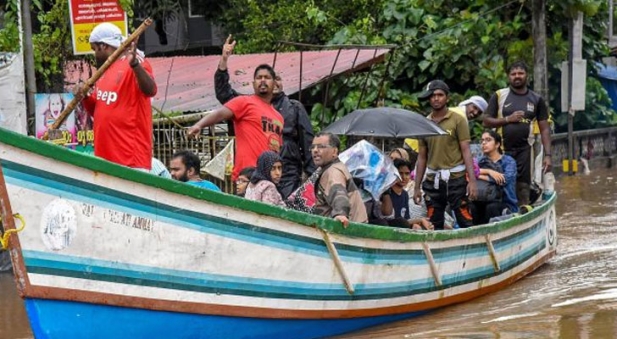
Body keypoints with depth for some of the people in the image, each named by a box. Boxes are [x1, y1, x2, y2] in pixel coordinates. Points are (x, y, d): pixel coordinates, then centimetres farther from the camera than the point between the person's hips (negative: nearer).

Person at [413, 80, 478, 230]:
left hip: (455, 178, -4)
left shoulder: (457, 120, 0)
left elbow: (466, 151, -5)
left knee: (465, 223, -8)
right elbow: (422, 157, 14)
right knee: (434, 225, 7)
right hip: (433, 181, 4)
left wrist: (472, 180, -14)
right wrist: (417, 187, 11)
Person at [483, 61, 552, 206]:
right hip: (502, 150, -1)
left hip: (525, 150, 1)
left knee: (523, 188, -1)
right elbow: (486, 121, 4)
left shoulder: (536, 99, 8)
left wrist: (547, 155, -1)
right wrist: (508, 119, -11)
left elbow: (544, 129, 7)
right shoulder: (499, 96, 5)